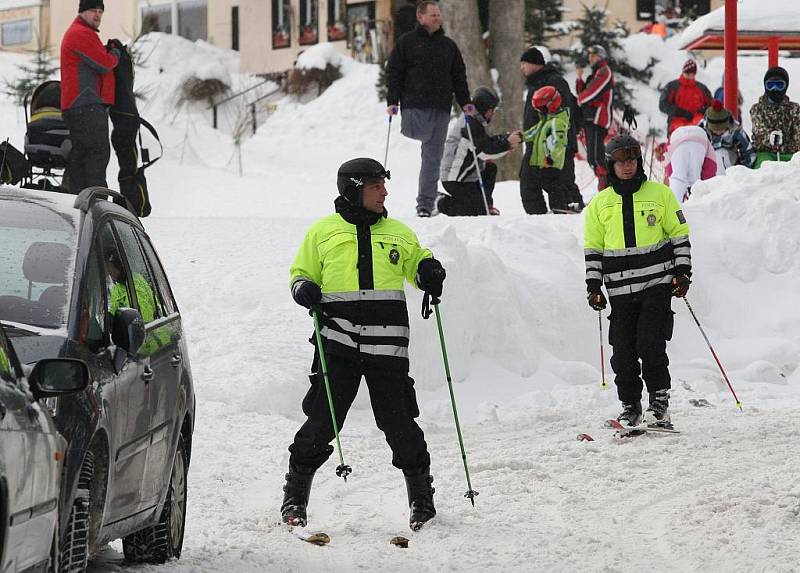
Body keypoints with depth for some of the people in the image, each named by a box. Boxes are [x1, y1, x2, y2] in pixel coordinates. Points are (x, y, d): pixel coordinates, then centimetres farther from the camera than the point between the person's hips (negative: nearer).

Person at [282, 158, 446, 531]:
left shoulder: (398, 234, 15)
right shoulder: (323, 232, 9)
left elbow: (417, 263, 28)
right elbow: (302, 273, 17)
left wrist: (430, 271, 5)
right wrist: (304, 290, -6)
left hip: (387, 343, 1)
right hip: (337, 342, -1)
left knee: (399, 423, -2)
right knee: (322, 420, -6)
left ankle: (422, 498, 14)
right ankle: (295, 497, 8)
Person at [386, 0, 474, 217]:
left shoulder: (448, 45, 15)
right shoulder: (407, 43, 5)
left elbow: (459, 76, 18)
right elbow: (394, 73, 2)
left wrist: (465, 102, 8)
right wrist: (392, 101, -8)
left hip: (441, 109, 3)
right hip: (415, 107, -3)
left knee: (433, 158, 4)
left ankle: (425, 204, 9)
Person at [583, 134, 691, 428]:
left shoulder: (660, 194, 5)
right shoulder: (600, 203, 11)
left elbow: (680, 235, 8)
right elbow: (593, 249, 15)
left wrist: (682, 272, -1)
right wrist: (593, 286, 6)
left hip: (657, 283, -2)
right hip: (620, 289, 3)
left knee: (651, 343, -14)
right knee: (623, 351, 0)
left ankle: (659, 403, -6)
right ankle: (630, 407, 12)